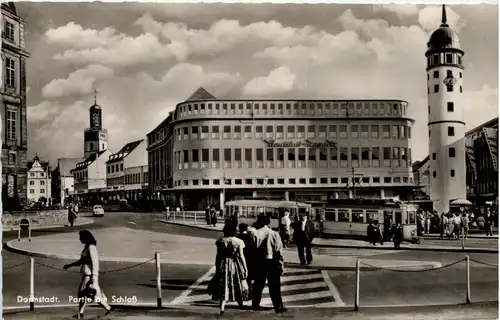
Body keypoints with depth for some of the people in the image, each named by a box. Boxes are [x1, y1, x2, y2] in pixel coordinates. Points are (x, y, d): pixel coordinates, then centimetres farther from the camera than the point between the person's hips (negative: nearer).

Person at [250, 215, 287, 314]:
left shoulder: (255, 234, -6)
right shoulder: (274, 234, -6)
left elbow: (252, 250, -6)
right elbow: (279, 252, -7)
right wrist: (281, 265, -2)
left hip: (259, 263, 1)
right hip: (271, 262, -1)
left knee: (258, 285, 15)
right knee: (274, 287, 5)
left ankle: (255, 305, 24)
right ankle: (278, 306, 7)